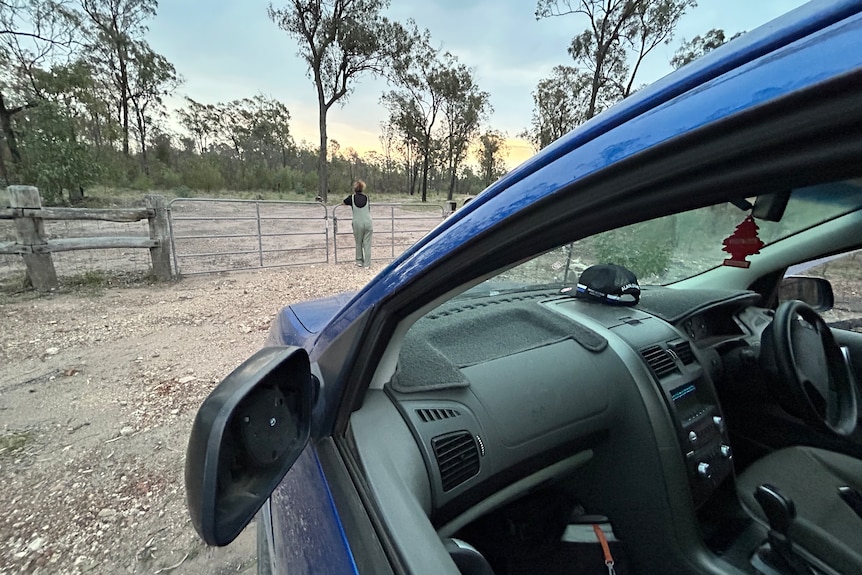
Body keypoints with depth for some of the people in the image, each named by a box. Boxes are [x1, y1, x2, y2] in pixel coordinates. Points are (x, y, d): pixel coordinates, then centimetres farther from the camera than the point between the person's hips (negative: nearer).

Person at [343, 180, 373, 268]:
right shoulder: (366, 197, 5)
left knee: (358, 243, 15)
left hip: (357, 224, -1)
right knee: (367, 243, 4)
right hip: (368, 223, 1)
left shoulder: (352, 197, -1)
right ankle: (367, 264, 5)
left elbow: (344, 203, 17)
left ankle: (359, 261, 24)